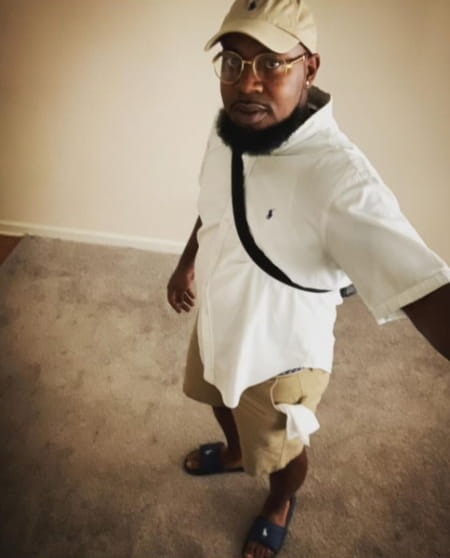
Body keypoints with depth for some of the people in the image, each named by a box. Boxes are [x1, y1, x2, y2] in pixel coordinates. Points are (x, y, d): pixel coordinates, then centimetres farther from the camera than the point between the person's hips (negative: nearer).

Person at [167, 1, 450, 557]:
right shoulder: (226, 132, -12)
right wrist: (187, 263, 17)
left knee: (278, 450, 22)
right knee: (221, 399, 34)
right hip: (217, 323, 6)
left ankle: (279, 505, 57)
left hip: (280, 354, -6)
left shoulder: (339, 176, -36)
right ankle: (234, 452, 67)